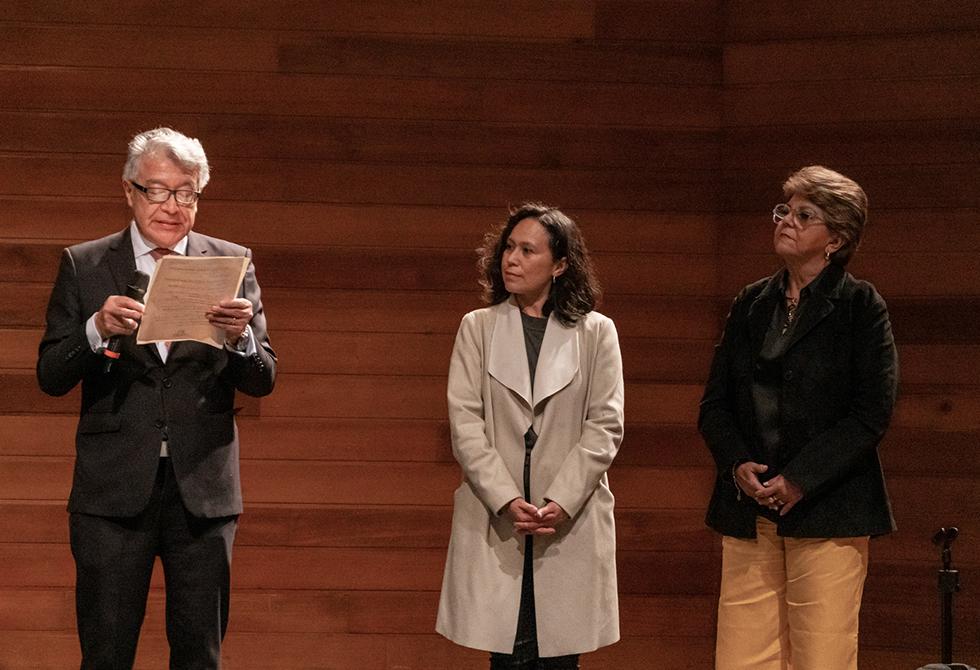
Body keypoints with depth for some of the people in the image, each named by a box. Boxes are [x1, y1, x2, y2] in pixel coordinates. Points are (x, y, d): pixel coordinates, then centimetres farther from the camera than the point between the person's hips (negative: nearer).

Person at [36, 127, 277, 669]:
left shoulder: (231, 263, 5)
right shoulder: (83, 267, 3)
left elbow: (261, 381, 3)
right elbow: (50, 377, -1)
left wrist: (241, 337, -20)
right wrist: (98, 330, -20)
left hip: (203, 493, 1)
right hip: (115, 491, -1)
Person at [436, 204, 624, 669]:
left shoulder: (596, 333, 7)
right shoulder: (478, 328, 9)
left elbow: (605, 426, 1)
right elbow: (465, 425, 1)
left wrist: (562, 502, -11)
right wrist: (507, 501, -11)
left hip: (571, 521, 0)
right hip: (494, 521, 0)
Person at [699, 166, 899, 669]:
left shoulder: (861, 306, -1)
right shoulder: (751, 305, 14)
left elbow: (871, 415, -7)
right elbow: (714, 405, 14)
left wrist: (798, 480, -14)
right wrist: (736, 463, -6)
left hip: (827, 512, -4)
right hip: (749, 512, 5)